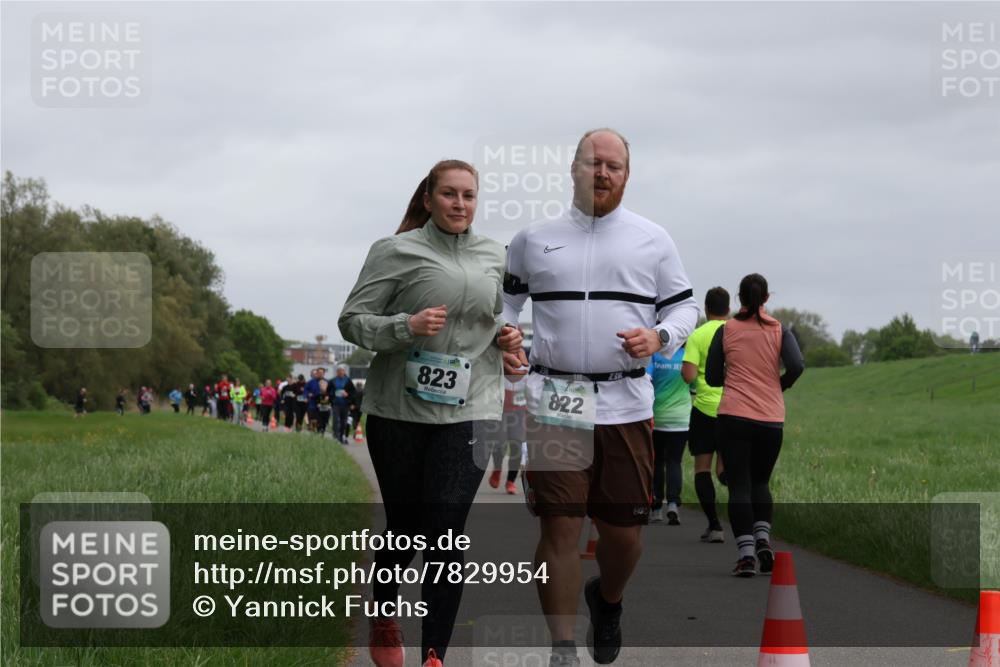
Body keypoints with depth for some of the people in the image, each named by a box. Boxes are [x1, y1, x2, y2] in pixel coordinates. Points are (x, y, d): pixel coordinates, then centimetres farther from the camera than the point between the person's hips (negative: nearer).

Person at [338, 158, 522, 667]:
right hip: (399, 409, -2)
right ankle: (383, 619, 36)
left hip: (467, 409, 2)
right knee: (404, 527, 9)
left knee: (446, 533, -8)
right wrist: (406, 327, -21)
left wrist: (505, 336, 5)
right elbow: (352, 320, -4)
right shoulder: (396, 251, -2)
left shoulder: (494, 256, 12)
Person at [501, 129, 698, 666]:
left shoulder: (653, 240, 9)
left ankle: (607, 601, 39)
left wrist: (659, 338, -9)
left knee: (624, 530, 5)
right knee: (559, 527, -7)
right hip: (554, 404, -1)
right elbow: (505, 298, 18)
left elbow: (683, 306, 12)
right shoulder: (533, 238, 9)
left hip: (626, 404, 1)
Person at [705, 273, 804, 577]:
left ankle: (746, 554, -12)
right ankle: (763, 538, -1)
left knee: (739, 486, 0)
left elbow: (712, 378, 2)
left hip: (734, 416, -1)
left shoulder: (725, 331, 2)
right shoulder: (779, 331, 3)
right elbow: (796, 367, -11)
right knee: (760, 482, 20)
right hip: (771, 420, 1)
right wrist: (779, 386, 7)